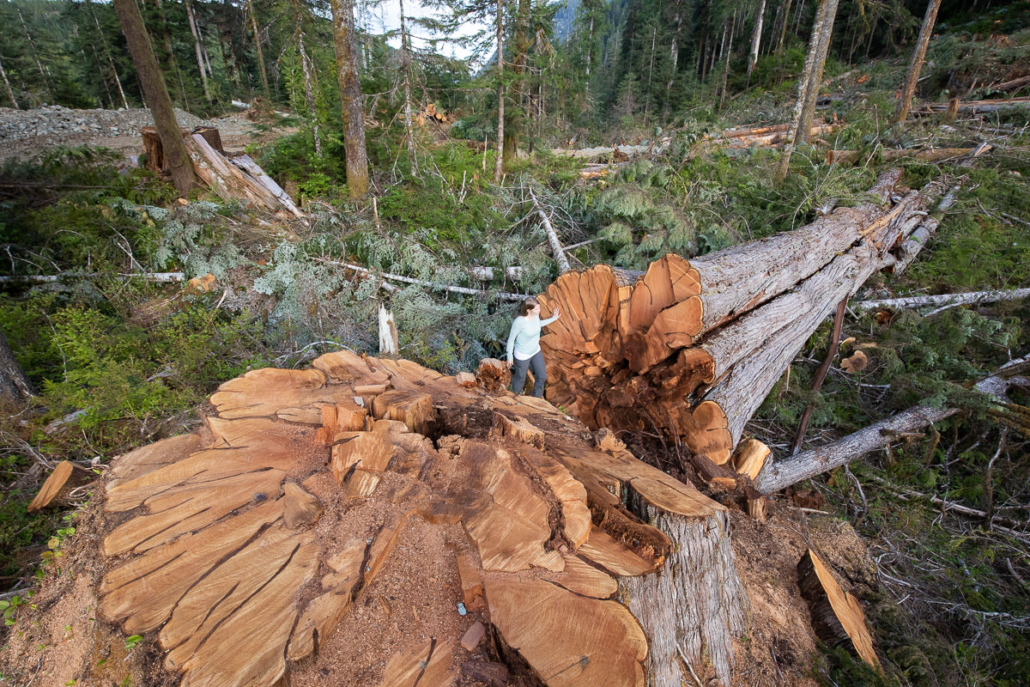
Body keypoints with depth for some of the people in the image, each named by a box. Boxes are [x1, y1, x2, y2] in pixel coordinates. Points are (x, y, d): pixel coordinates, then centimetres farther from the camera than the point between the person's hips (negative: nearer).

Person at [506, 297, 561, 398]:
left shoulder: (535, 315, -14)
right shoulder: (519, 321, -34)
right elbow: (511, 339, -19)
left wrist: (554, 318, 12)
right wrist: (510, 357, -10)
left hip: (535, 351, 6)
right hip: (522, 355, -6)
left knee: (542, 376, 16)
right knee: (520, 378, 18)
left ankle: (536, 398, 43)